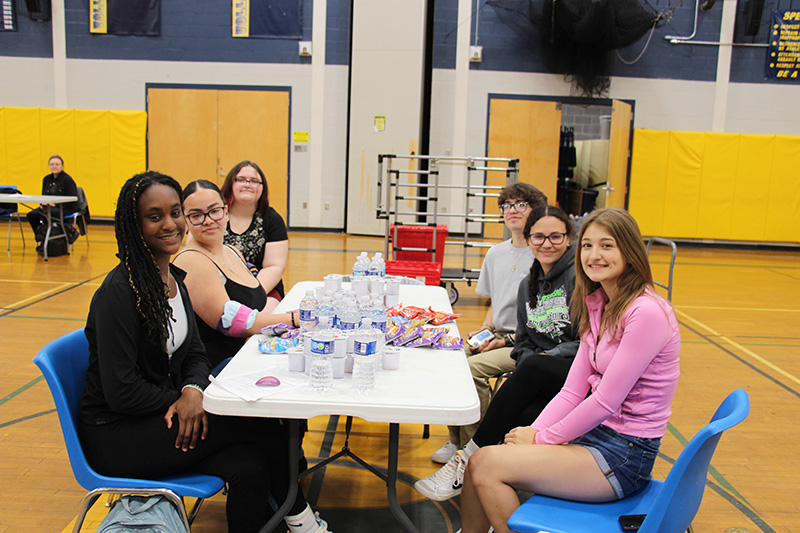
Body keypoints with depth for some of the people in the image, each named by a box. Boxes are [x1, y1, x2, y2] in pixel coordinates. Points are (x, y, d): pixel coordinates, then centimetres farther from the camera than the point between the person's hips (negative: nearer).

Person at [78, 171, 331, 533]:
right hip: (116, 435, -7)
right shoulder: (118, 292, -19)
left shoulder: (174, 278, 6)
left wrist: (193, 391, -11)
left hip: (163, 416, 7)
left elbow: (195, 354, 10)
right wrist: (182, 400, -10)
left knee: (250, 468, -19)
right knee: (256, 418, -18)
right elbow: (121, 392, -20)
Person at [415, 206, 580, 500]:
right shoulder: (528, 285, 14)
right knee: (523, 414, -30)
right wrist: (529, 360, -7)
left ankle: (467, 459, -29)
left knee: (532, 367, -34)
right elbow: (524, 343, 17)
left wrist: (542, 359, -18)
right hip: (542, 382, 5)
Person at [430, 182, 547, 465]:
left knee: (472, 367, -27)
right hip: (497, 336, 7)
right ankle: (456, 440, 1)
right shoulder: (495, 253, 12)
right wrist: (483, 330, 3)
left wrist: (507, 341, -16)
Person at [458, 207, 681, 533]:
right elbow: (573, 391, 6)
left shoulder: (646, 313, -18)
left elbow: (606, 402, -19)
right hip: (594, 433, 8)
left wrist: (542, 438, -11)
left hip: (625, 453, -7)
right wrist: (533, 432, -7)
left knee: (487, 466, -17)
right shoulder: (598, 305, 9)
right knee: (478, 461, -6)